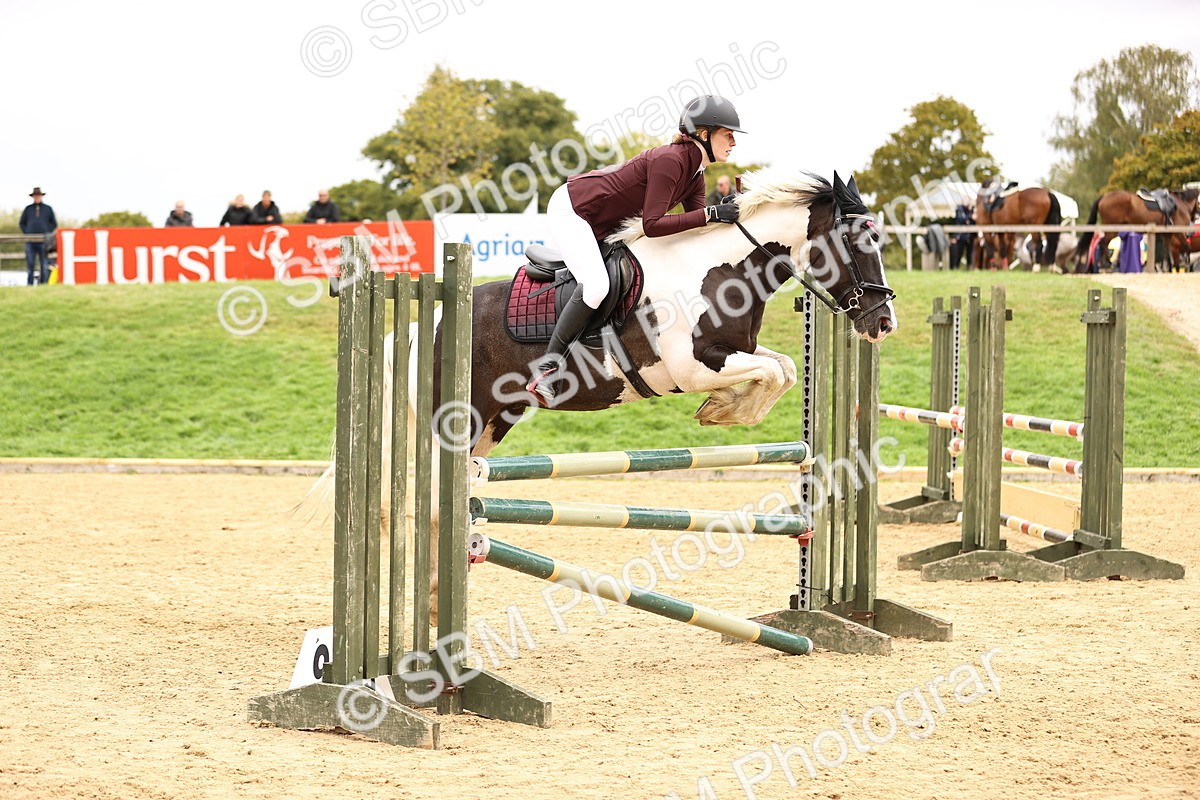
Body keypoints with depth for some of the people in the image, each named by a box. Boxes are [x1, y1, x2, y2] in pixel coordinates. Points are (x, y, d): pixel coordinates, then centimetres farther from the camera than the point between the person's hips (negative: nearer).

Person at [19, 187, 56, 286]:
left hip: (43, 241, -1)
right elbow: (22, 223, 17)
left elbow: (54, 224, 13)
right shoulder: (28, 209, 12)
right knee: (30, 264, -3)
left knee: (44, 265, -3)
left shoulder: (48, 209, 10)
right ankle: (30, 284, -1)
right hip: (30, 242, 1)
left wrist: (48, 234, 0)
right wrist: (27, 233, 2)